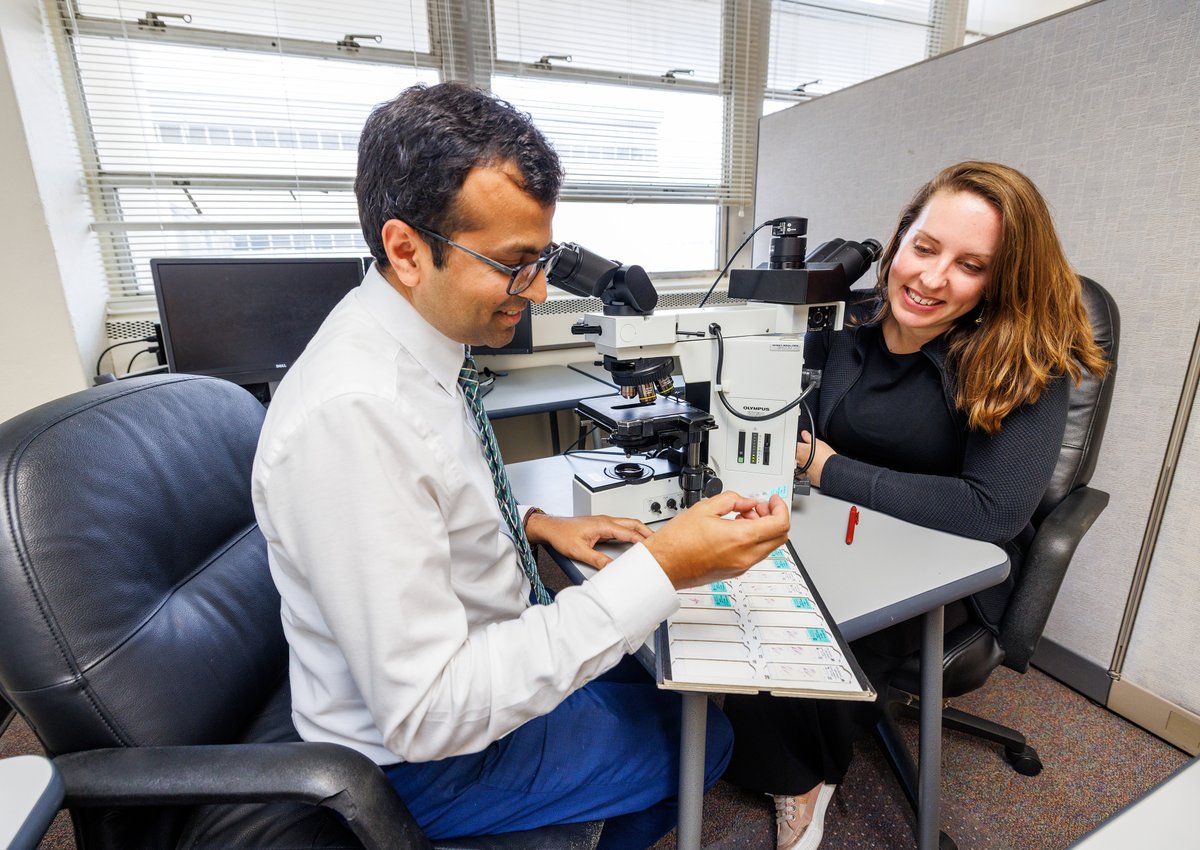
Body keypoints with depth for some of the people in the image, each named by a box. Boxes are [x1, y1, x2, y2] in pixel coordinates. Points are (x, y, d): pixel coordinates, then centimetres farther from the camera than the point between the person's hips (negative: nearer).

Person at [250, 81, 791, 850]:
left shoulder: (426, 340, -7)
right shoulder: (355, 412, -35)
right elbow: (425, 714, -31)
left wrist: (534, 523, -3)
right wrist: (660, 570, -34)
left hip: (492, 647, 7)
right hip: (426, 755, -7)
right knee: (701, 736, 8)